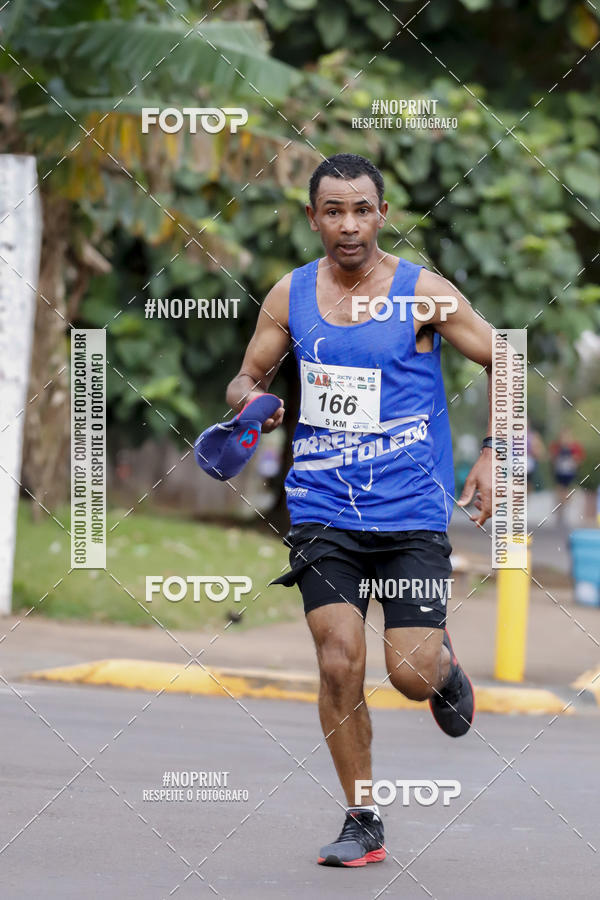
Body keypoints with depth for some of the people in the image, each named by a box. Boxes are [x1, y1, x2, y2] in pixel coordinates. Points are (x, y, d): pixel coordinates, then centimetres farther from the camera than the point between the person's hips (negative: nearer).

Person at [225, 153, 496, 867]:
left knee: (412, 674, -9)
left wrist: (495, 454, -7)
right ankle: (362, 822, 5)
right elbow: (247, 377, 16)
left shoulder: (423, 292, -4)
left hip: (412, 513, -2)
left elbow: (506, 365, 3)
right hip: (322, 509, 2)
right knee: (339, 662, -11)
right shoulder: (290, 296, 5)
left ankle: (445, 663, 31)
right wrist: (249, 397, -8)